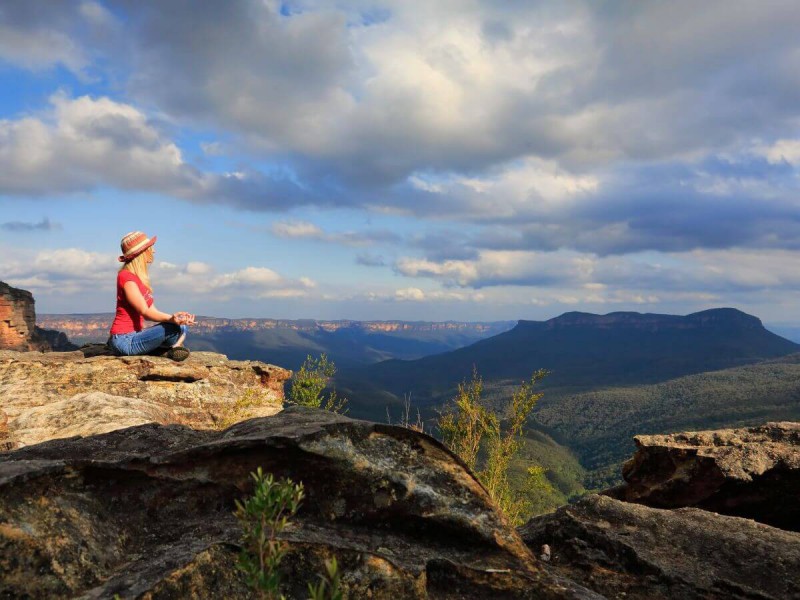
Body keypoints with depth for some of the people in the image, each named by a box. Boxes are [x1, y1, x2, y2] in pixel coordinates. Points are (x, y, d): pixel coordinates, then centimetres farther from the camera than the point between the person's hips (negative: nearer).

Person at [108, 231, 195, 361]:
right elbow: (145, 311, -23)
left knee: (183, 327, 4)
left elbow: (152, 311, 7)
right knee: (175, 328, -24)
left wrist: (175, 315, -9)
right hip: (124, 340, -10)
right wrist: (171, 319, -38)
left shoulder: (140, 277, 15)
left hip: (135, 335, 10)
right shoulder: (126, 277, -14)